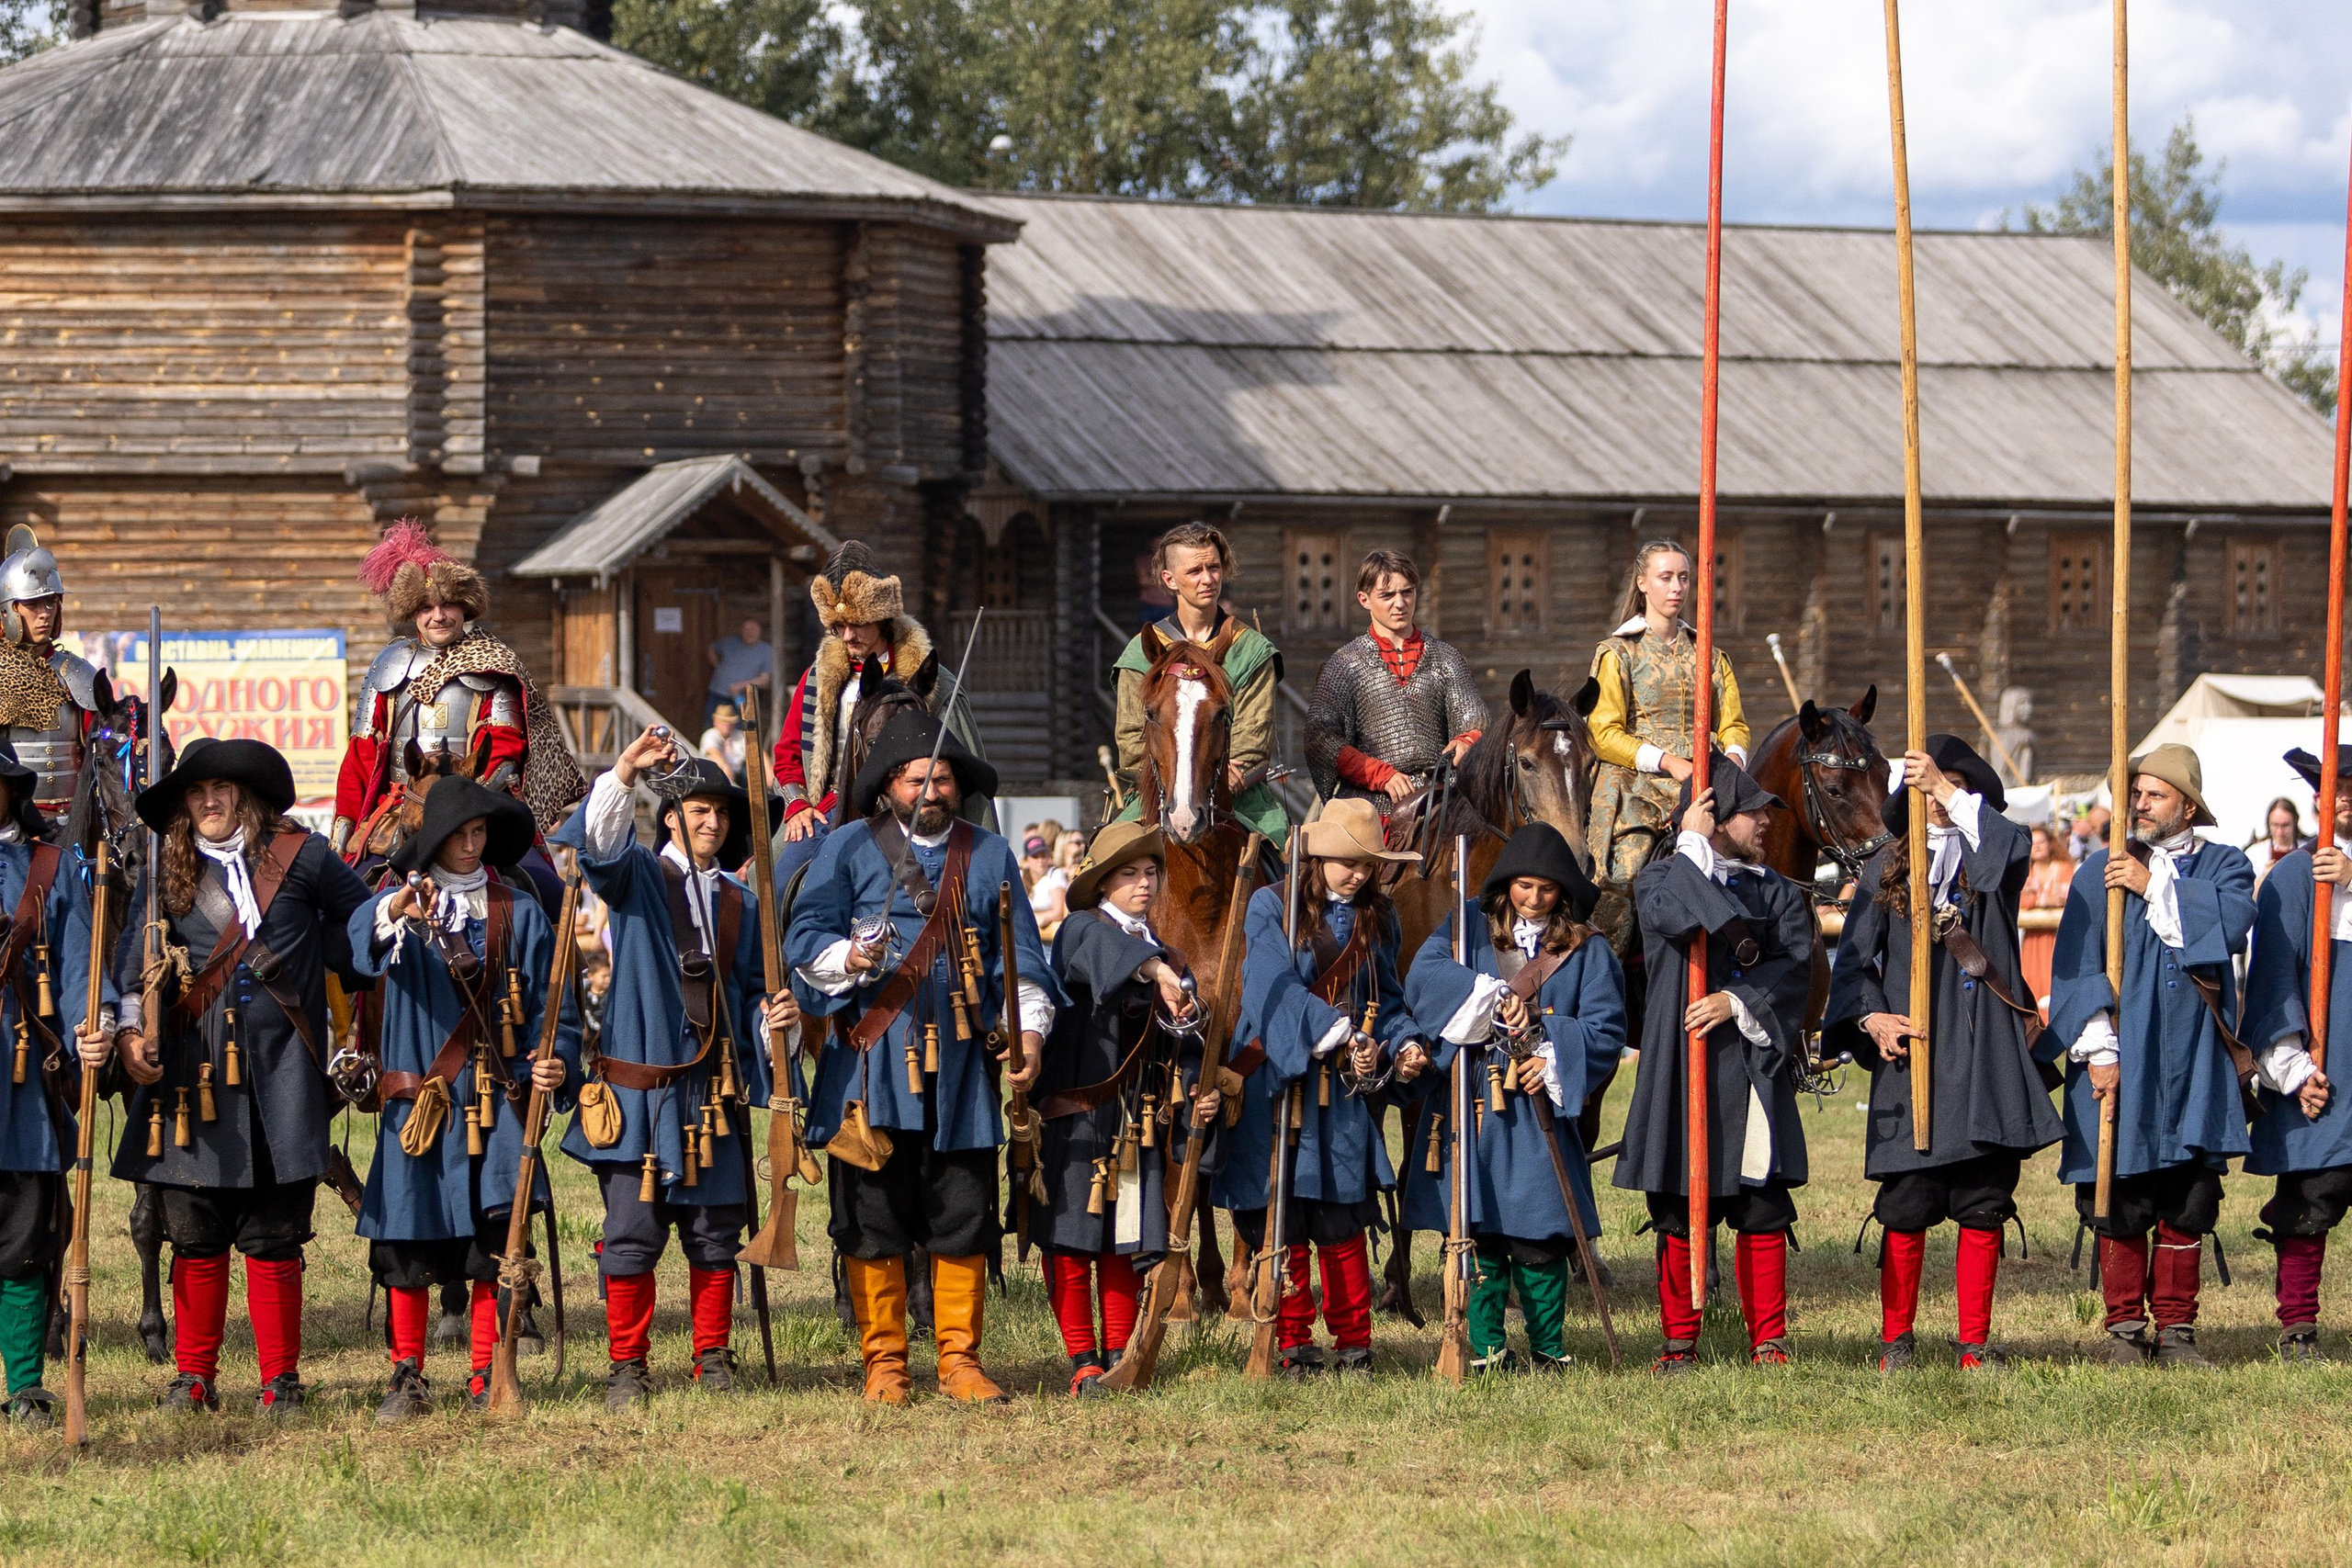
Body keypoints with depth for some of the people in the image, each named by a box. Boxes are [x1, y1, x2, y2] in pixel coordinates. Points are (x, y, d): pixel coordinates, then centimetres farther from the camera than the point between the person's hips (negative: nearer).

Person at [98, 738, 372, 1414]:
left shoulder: (301, 857, 5)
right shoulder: (170, 875, 11)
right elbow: (134, 954, 11)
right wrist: (131, 1029, -3)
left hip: (279, 1078, -2)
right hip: (193, 1074, 2)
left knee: (272, 1239, -1)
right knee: (196, 1238, 3)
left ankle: (281, 1379, 5)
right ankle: (194, 1376, 11)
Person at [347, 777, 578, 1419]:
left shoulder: (518, 911, 8)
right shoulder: (404, 899, 3)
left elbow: (548, 1003, 9)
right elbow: (361, 934, -20)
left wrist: (556, 1062, -10)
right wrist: (394, 912, -43)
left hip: (494, 1099, 1)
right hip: (417, 1098, -1)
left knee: (493, 1242, -3)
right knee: (407, 1242, 0)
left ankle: (485, 1380, 5)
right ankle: (407, 1378, 9)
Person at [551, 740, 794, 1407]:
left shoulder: (739, 903, 15)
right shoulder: (638, 876, 3)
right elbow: (593, 844, -19)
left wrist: (771, 1018, -3)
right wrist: (625, 773, -33)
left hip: (713, 1090, 4)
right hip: (638, 1087, -4)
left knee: (715, 1232, 6)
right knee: (633, 1231, -4)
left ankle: (714, 1359, 17)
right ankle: (626, 1366, 5)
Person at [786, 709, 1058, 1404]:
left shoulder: (989, 856, 14)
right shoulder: (849, 849, 6)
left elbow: (1020, 955, 13)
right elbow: (805, 938, -1)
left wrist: (1030, 1029, -1)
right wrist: (846, 956, -23)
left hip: (961, 1066, 2)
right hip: (872, 1065, -2)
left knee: (963, 1218, 1)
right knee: (873, 1222, -1)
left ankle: (958, 1358, 10)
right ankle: (884, 1362, 8)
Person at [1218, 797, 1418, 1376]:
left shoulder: (1379, 919, 11)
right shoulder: (1272, 908, -2)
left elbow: (1389, 999, 13)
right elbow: (1273, 989, -14)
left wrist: (1387, 1045, -8)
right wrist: (1339, 1034, -22)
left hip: (1344, 1090, 3)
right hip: (1277, 1084, -3)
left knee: (1342, 1224, 0)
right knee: (1281, 1222, -1)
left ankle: (1353, 1343, 8)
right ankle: (1293, 1344, 7)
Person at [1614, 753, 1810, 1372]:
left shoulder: (1779, 894, 14)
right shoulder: (1659, 879, 6)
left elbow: (1795, 968, -1)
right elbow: (1676, 915, -19)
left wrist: (1738, 1002, -15)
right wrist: (1693, 846, -10)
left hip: (1754, 1066, 2)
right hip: (1683, 1065, -2)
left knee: (1762, 1212, -1)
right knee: (1680, 1215, 1)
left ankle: (1768, 1340, 6)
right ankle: (1680, 1342, 9)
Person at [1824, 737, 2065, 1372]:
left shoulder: (1991, 857, 9)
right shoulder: (1889, 867, 13)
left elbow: (2013, 844, -17)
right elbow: (1855, 957, 10)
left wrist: (1949, 793, -24)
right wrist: (1872, 1017, -7)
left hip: (1984, 1053, -1)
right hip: (1912, 1048, 1)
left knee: (1984, 1203, -1)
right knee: (1907, 1205, -2)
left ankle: (1975, 1342, 5)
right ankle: (1896, 1338, 8)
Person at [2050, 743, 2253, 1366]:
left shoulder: (2222, 866, 9)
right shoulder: (2101, 871, 7)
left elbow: (2233, 920, -14)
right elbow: (2077, 965, 1)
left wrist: (2155, 887, -11)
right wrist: (2097, 1049, -9)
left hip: (2192, 1061, 0)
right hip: (2120, 1058, 0)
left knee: (2187, 1200, 0)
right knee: (2120, 1203, -2)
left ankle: (2175, 1327, 8)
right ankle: (2126, 1327, 6)